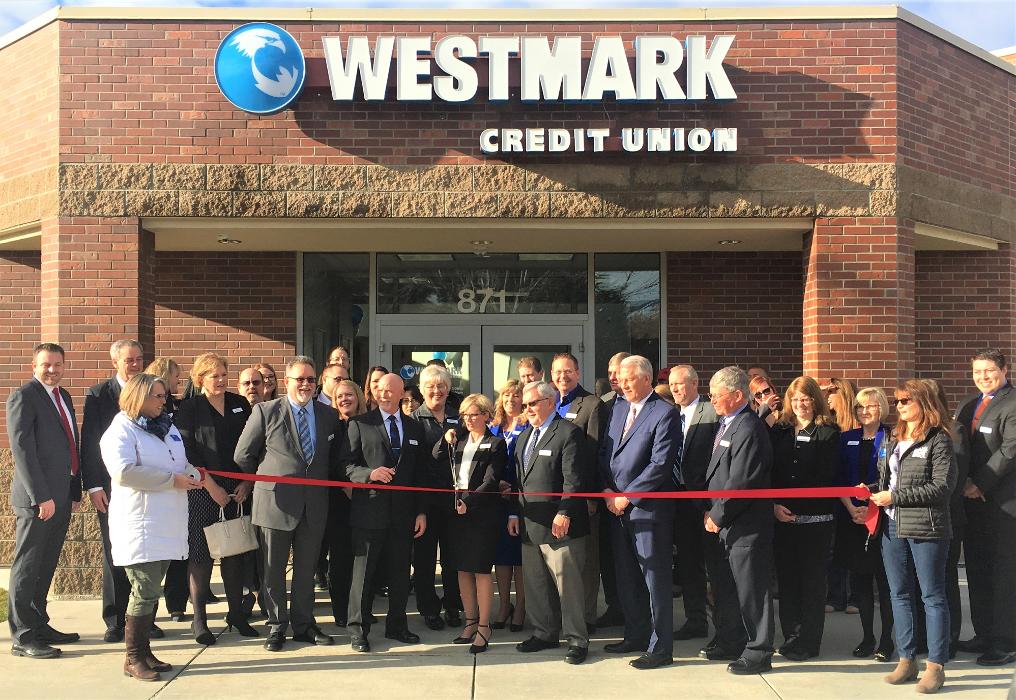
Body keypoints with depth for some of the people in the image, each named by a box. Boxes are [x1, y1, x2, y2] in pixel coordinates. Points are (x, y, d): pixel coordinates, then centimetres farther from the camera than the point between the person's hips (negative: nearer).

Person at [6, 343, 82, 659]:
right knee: (27, 568, -1)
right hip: (37, 499, -8)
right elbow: (22, 449, -16)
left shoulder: (63, 397, 16)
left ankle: (39, 626, 24)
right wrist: (41, 496, -20)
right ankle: (22, 637, 3)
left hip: (61, 497, 8)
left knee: (45, 567, 15)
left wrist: (76, 490, 13)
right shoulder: (23, 397, -9)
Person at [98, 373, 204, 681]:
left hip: (167, 525, 8)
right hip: (140, 526, -7)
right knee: (145, 592, -7)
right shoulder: (121, 430, -7)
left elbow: (182, 463, 28)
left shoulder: (167, 427, 18)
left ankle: (144, 652, 19)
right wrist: (172, 480, -18)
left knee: (150, 591, 12)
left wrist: (192, 475, 4)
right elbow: (123, 471, -21)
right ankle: (133, 658, 3)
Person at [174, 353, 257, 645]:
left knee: (235, 553, 7)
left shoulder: (240, 404, 11)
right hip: (203, 492, -3)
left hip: (238, 491, 3)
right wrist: (211, 486, -10)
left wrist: (247, 483, 0)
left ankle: (236, 612, 19)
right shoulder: (189, 408, 0)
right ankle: (199, 619, 8)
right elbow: (187, 453, -5)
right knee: (201, 554, -2)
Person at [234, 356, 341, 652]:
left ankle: (304, 625, 23)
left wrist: (324, 484, 9)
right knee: (274, 569, 6)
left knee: (306, 569, 12)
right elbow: (243, 455, 2)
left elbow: (333, 459, 16)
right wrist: (263, 482, 5)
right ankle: (276, 627, 17)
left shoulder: (329, 415, 7)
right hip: (277, 503, -3)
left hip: (314, 506, 3)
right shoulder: (265, 412, -3)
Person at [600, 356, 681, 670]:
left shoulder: (665, 414, -11)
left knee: (656, 579, -1)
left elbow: (660, 464, -17)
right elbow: (605, 452, 15)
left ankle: (660, 647, 7)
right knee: (627, 577, 15)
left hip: (649, 506, -8)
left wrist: (627, 497, -15)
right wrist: (608, 490, 0)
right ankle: (636, 635, 29)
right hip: (618, 506, 8)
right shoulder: (618, 409, 13)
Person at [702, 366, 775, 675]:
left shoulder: (749, 429, -19)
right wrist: (712, 512, 10)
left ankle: (758, 653, 12)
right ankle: (731, 643, 33)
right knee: (725, 588, 19)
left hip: (746, 527, -10)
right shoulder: (726, 424, 12)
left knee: (751, 591, 1)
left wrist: (718, 516, -14)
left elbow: (741, 483, -22)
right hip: (725, 525, 10)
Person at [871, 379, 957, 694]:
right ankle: (907, 660, 20)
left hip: (925, 526, -7)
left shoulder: (939, 440, -7)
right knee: (900, 594, 11)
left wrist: (896, 497, -15)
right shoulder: (892, 440, 14)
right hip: (892, 526, 7)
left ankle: (936, 665, 7)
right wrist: (874, 493, 3)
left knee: (932, 596, 1)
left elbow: (942, 486, -15)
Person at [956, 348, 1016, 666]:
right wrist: (966, 482, 0)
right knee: (977, 571, 13)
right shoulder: (970, 406, 17)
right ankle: (983, 635, 22)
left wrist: (980, 484, -16)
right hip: (973, 499, 8)